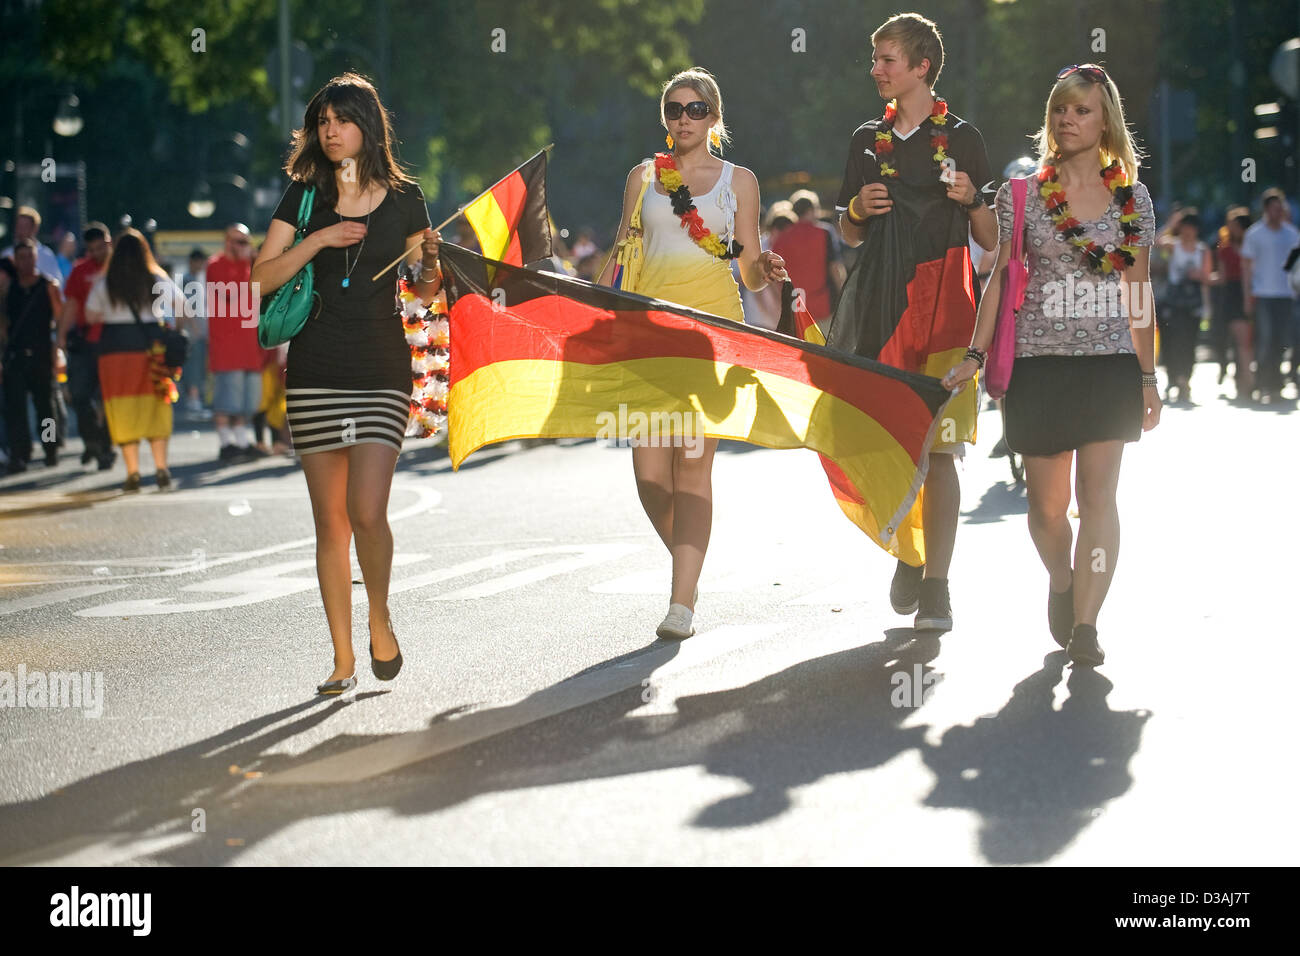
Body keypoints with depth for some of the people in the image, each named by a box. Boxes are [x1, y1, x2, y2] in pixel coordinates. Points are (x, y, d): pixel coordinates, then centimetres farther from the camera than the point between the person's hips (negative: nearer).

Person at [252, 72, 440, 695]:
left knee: (367, 510, -16)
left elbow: (426, 291, 10)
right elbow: (262, 278, 0)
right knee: (330, 520, 4)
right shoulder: (303, 195, 6)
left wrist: (431, 262, -11)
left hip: (382, 369, -1)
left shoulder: (402, 198, 4)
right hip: (314, 373, 2)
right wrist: (319, 240, -11)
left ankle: (380, 619, 11)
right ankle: (344, 660, 11)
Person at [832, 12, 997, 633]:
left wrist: (971, 199, -15)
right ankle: (907, 558, 21)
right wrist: (858, 209, 1)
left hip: (941, 297, -4)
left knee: (938, 444, -9)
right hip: (878, 300, 4)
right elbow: (849, 236, 22)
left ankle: (936, 587, -8)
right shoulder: (867, 140, 15)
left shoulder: (960, 139, 3)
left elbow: (991, 240, 4)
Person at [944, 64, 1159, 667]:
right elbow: (1001, 281, 5)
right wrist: (975, 355, -5)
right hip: (1040, 363, 0)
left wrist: (1148, 377, 10)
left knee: (1098, 495, -10)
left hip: (1111, 364, 0)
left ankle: (1084, 625, -12)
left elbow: (1138, 296, 11)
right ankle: (1061, 585, 35)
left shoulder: (1132, 199, 7)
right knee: (1047, 503, 6)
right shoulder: (1021, 196, 4)